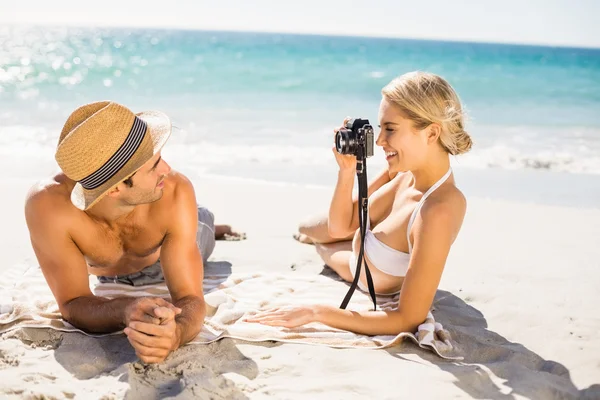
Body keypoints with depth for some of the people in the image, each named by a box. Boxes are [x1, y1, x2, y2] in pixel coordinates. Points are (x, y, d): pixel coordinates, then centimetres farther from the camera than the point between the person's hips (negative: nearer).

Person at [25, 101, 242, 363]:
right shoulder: (48, 204, -48)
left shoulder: (175, 192, -45)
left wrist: (176, 333, -68)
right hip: (104, 273, 1)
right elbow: (72, 305, -42)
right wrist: (125, 310, -65)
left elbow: (190, 298, -44)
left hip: (167, 259, -1)